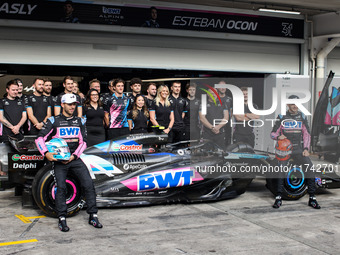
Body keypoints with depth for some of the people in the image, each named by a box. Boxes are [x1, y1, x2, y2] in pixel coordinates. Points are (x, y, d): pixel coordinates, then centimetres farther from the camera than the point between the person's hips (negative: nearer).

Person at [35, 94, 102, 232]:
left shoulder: (79, 121, 13)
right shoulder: (54, 121, 4)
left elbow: (83, 142, 9)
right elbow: (40, 138, -1)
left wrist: (74, 156, -6)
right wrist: (46, 153, -17)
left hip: (75, 159, 2)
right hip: (59, 159, -2)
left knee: (88, 184, -9)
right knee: (61, 187, -13)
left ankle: (93, 216, 0)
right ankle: (62, 219, -1)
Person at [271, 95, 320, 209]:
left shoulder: (302, 117, 10)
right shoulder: (281, 117, 5)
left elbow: (306, 134, 13)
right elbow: (273, 133, 6)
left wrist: (306, 148, 0)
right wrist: (278, 136, -17)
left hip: (299, 149, 1)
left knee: (310, 170, -10)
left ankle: (312, 199, 0)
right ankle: (278, 198, 0)